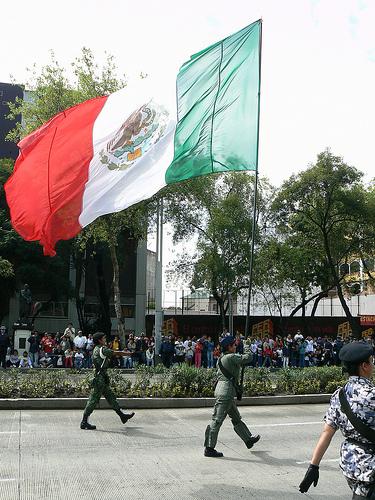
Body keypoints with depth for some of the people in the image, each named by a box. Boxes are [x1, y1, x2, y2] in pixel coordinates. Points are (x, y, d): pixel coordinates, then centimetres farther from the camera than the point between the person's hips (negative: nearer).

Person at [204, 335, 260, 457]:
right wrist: (249, 354, 8)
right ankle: (209, 448, -3)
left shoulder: (221, 358, 13)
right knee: (217, 420, -6)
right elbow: (247, 358, -14)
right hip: (226, 391, -10)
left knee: (236, 418, 21)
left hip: (220, 389, 10)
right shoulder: (232, 357, -13)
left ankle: (249, 439, 36)